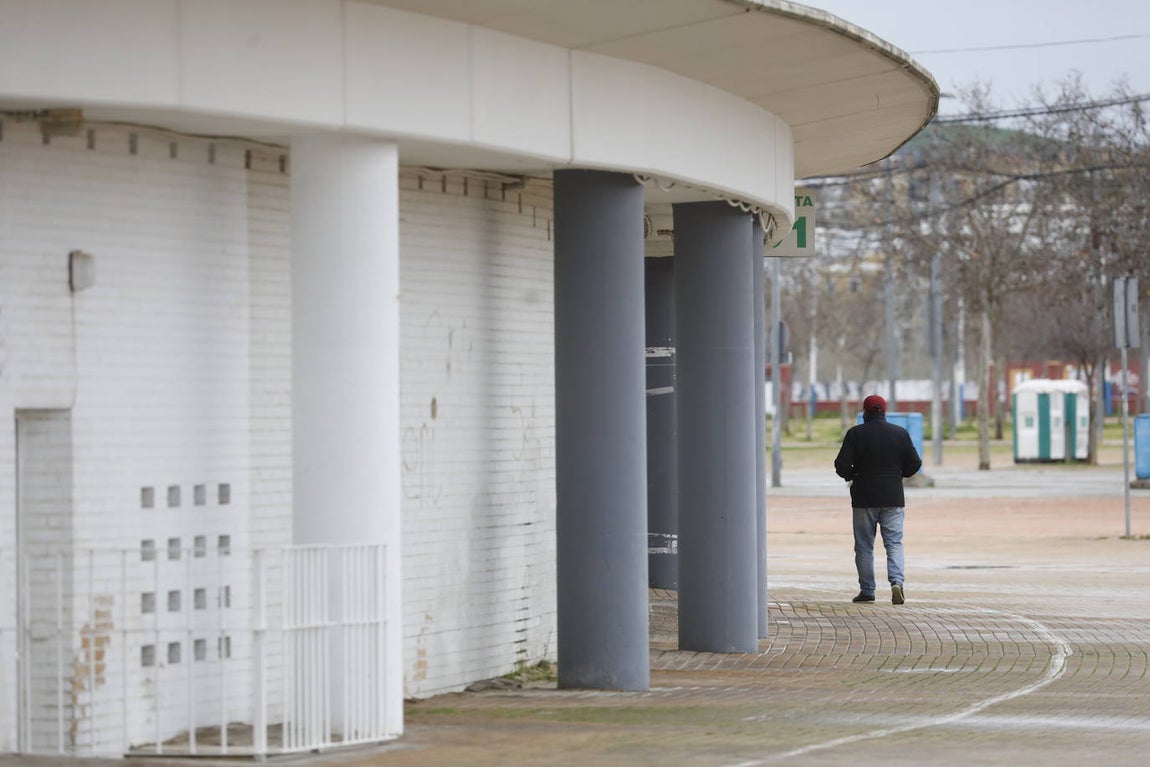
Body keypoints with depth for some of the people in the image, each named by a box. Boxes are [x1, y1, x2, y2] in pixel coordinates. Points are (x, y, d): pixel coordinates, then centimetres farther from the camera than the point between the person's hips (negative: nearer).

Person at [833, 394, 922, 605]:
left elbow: (842, 465, -10)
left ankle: (867, 590, 7)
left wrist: (852, 476, 11)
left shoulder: (855, 434, -5)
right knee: (894, 543, 3)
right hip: (893, 498, 1)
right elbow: (914, 464, 4)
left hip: (864, 500, -1)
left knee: (864, 547, 7)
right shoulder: (900, 433, 3)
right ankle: (897, 581, -17)